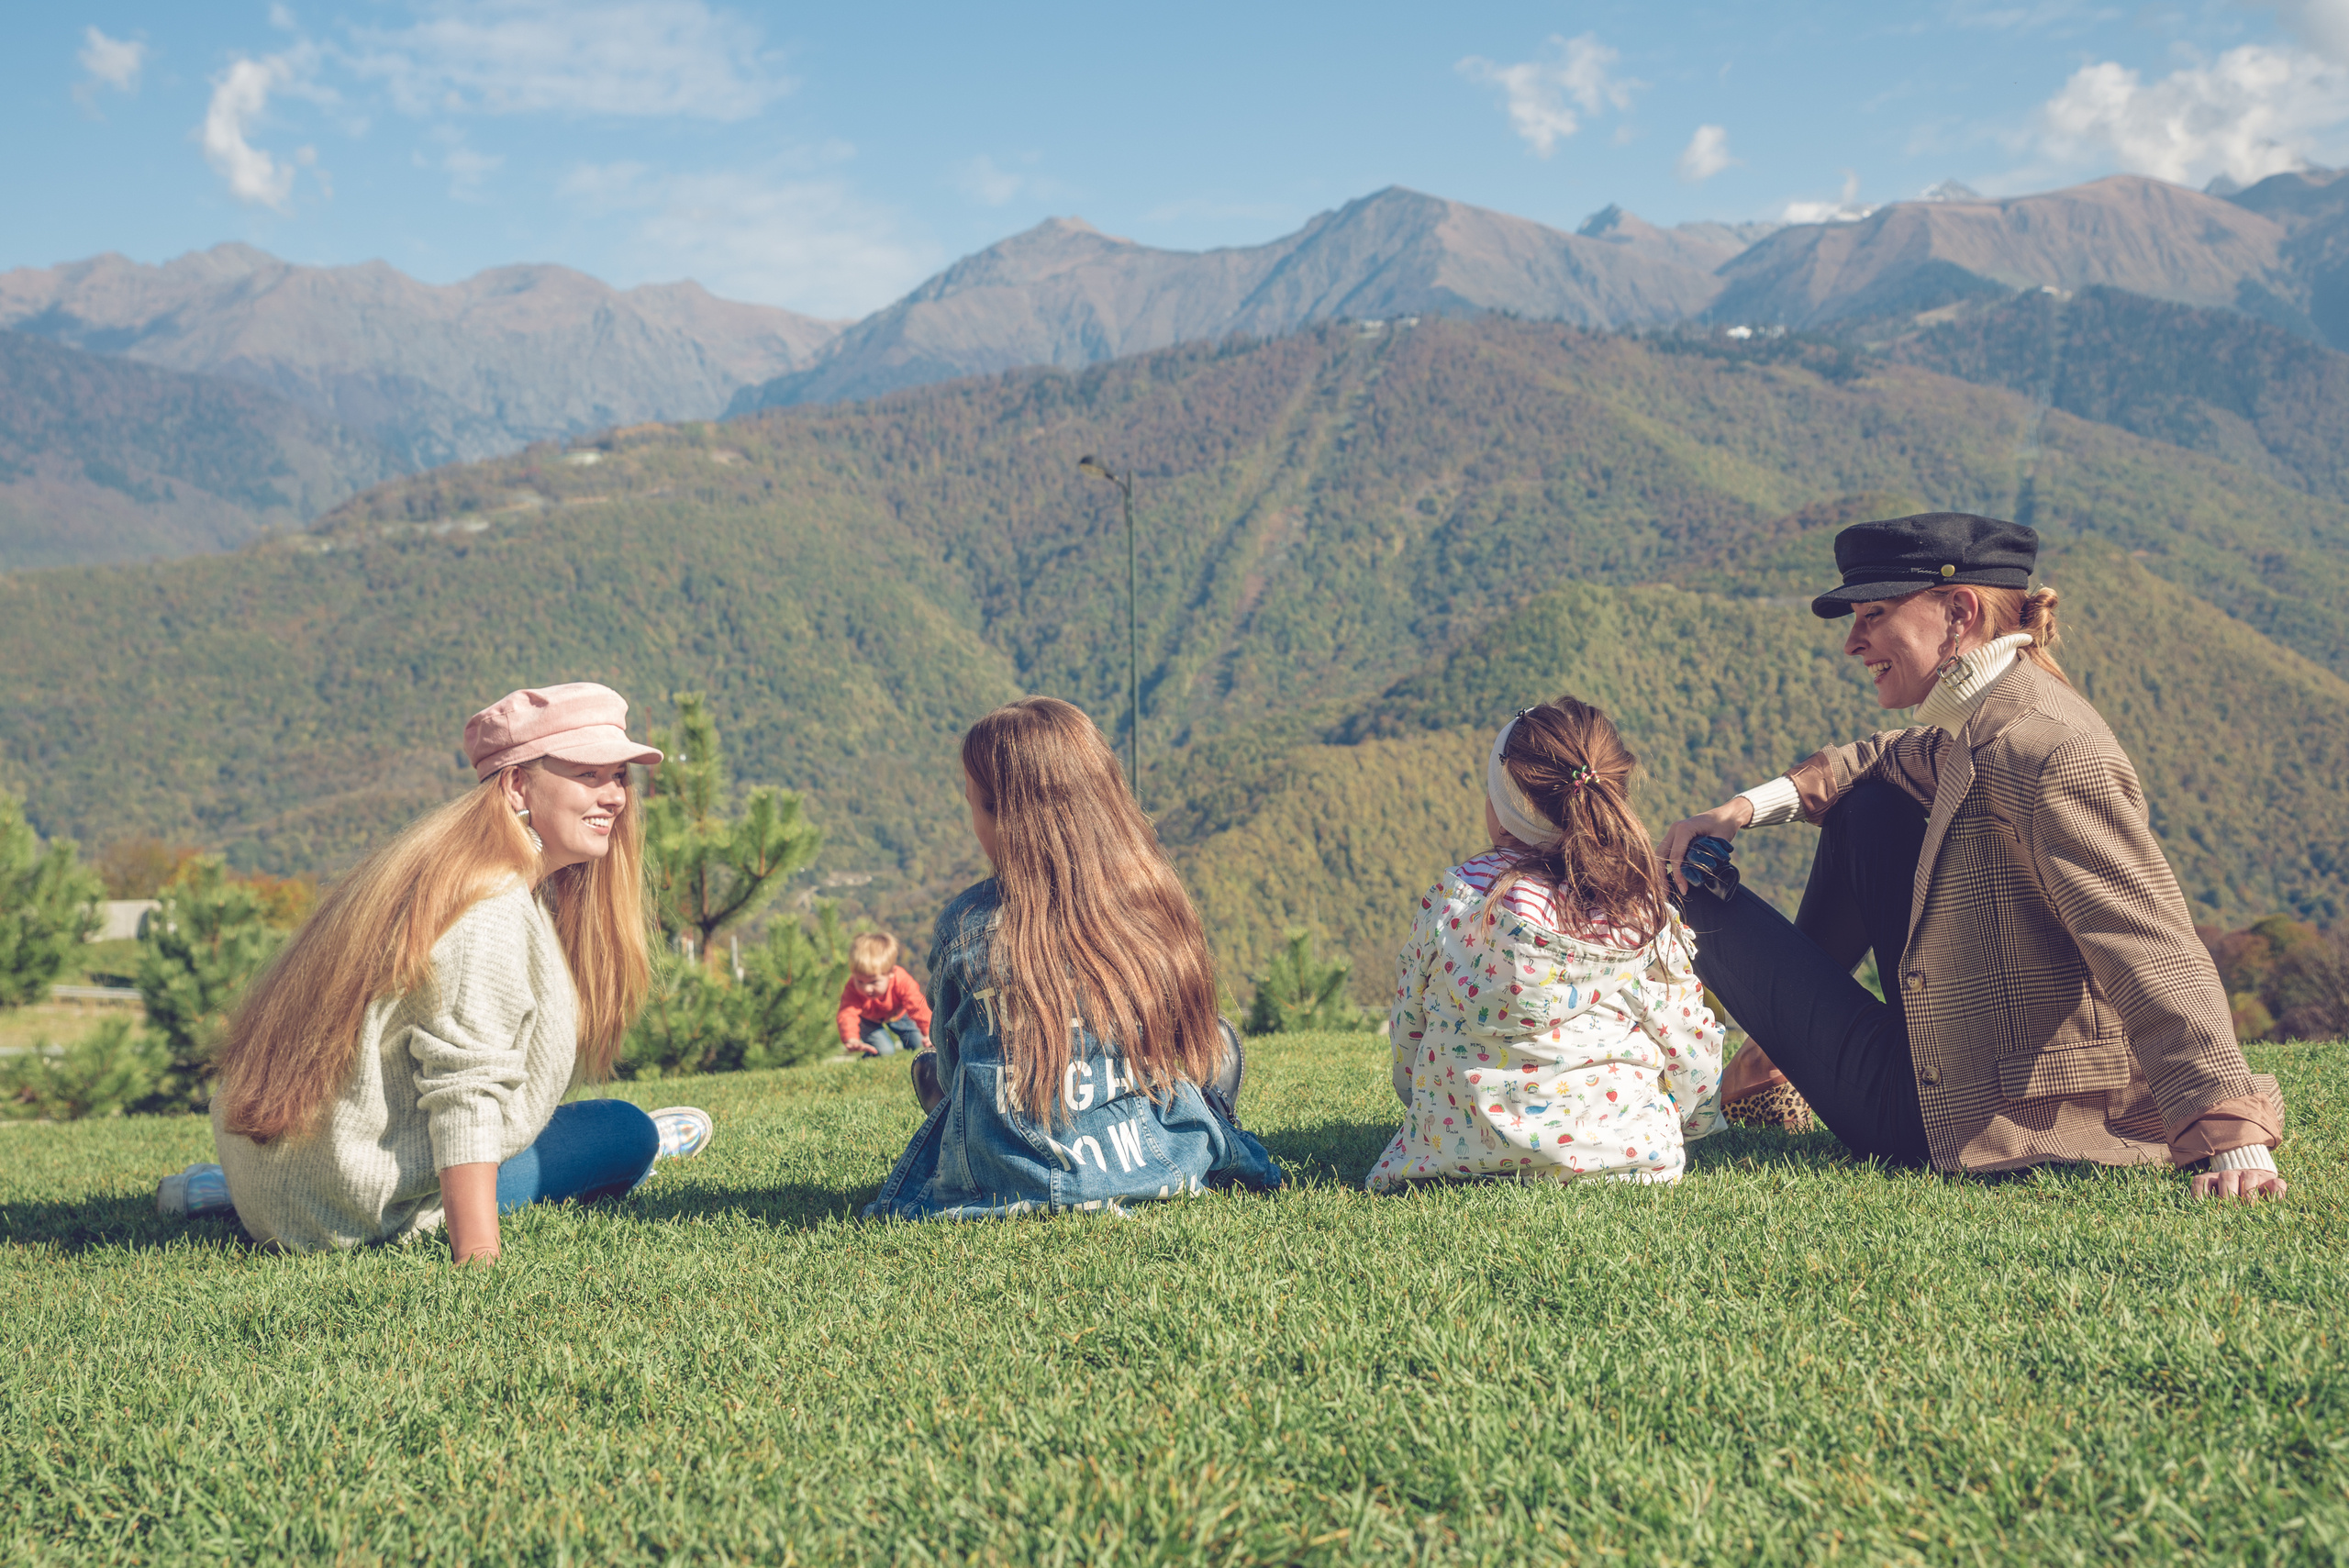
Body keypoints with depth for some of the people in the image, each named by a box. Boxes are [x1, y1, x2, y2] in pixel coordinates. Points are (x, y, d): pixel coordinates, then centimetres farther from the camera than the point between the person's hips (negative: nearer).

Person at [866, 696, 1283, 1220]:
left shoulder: (967, 925, -13)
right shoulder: (1159, 901, -6)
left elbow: (952, 1065, 2)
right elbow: (1200, 1047, 8)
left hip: (1017, 1183, -3)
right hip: (1170, 1167, 3)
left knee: (929, 1070, 29)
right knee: (1221, 1042, 31)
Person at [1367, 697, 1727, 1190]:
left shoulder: (1450, 901, -6)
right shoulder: (1648, 914, -5)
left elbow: (1406, 1040, 4)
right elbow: (1691, 1056, 3)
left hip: (1461, 1151, 0)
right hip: (1620, 1150, 0)